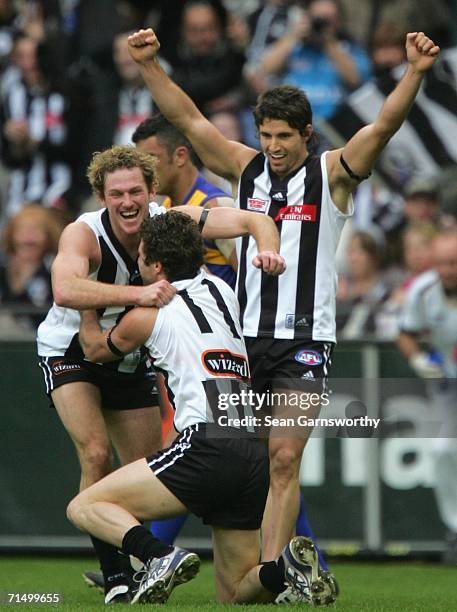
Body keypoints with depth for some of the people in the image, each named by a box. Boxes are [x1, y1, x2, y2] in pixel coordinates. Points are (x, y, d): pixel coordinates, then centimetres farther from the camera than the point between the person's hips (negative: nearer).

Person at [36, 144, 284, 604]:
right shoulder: (83, 233, -29)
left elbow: (252, 220, -15)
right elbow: (65, 291, -50)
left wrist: (267, 249, -38)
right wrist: (138, 294, -60)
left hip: (130, 359, 5)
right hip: (71, 354, -5)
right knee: (96, 454, -24)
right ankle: (113, 577, -20)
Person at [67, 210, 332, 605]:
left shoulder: (147, 314, 5)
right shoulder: (222, 290, 20)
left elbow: (94, 348, 27)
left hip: (207, 447, -6)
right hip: (254, 455, 6)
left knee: (85, 508, 2)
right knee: (235, 595, 14)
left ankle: (160, 557, -23)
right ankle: (288, 567, -17)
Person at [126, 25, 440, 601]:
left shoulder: (331, 174, -2)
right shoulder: (246, 168, 7)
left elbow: (383, 126, -15)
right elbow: (187, 118, 4)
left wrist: (415, 73, -29)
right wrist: (149, 65, -6)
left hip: (304, 339, -3)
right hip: (244, 333, 4)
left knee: (284, 460, -7)